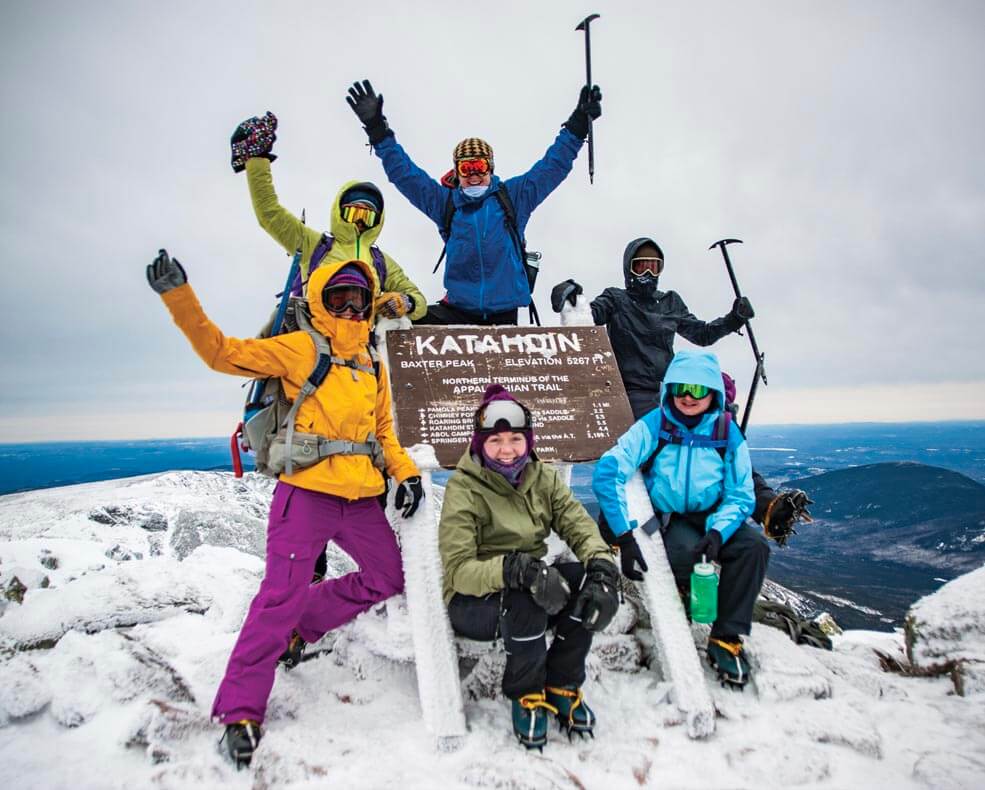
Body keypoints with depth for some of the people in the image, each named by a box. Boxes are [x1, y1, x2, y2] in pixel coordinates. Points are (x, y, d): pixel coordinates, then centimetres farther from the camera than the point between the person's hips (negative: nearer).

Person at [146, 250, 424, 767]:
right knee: (282, 594, -9)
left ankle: (299, 627, 27)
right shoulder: (299, 349, -2)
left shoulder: (373, 367, 15)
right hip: (306, 493, -6)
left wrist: (405, 473, 4)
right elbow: (221, 352, -8)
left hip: (360, 500, 7)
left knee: (388, 579, 13)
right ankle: (240, 710, 7)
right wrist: (178, 296, -17)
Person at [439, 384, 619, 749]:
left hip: (529, 589, 5)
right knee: (525, 595, -37)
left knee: (591, 581, -23)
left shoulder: (542, 478, 1)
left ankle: (562, 685, -4)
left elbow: (581, 527, -7)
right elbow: (459, 570, -23)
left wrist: (602, 569, -29)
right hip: (473, 603, -5)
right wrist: (517, 568, -39)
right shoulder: (464, 488, -15)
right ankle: (526, 696, -11)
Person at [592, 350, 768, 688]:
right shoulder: (653, 426, -12)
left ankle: (726, 639, -9)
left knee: (754, 545, -24)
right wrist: (624, 531, -28)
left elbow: (740, 496, -2)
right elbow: (606, 474, -21)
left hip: (712, 518, 3)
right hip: (665, 519, -3)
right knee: (687, 551, -34)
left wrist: (717, 532, -22)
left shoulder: (727, 435, -3)